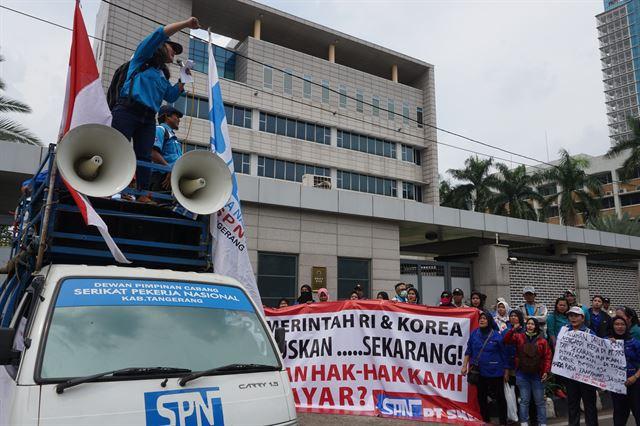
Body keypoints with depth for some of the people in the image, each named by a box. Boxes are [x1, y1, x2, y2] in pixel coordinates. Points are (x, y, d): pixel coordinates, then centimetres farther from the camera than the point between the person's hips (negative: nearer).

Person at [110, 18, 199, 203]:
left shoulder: (162, 75, 30)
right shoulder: (142, 58, 12)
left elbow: (171, 96, 20)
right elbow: (159, 34, 0)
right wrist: (186, 23, 1)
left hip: (148, 119, 6)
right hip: (127, 111, -6)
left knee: (144, 156, -5)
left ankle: (143, 195, -10)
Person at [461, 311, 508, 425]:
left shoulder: (496, 336, -10)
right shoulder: (474, 333, -1)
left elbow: (503, 354, -4)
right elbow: (469, 351, 5)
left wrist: (506, 372, -2)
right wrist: (465, 366, 2)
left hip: (495, 372, -4)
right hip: (480, 372, 4)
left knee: (500, 397, 5)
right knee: (481, 397, 13)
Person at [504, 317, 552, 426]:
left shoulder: (542, 340, -2)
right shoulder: (519, 337, 1)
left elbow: (547, 357, -2)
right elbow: (506, 340, -9)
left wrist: (546, 371, -9)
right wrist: (513, 330, -23)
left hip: (537, 374, 0)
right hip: (522, 374, 1)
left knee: (540, 401, 8)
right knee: (524, 400, 7)